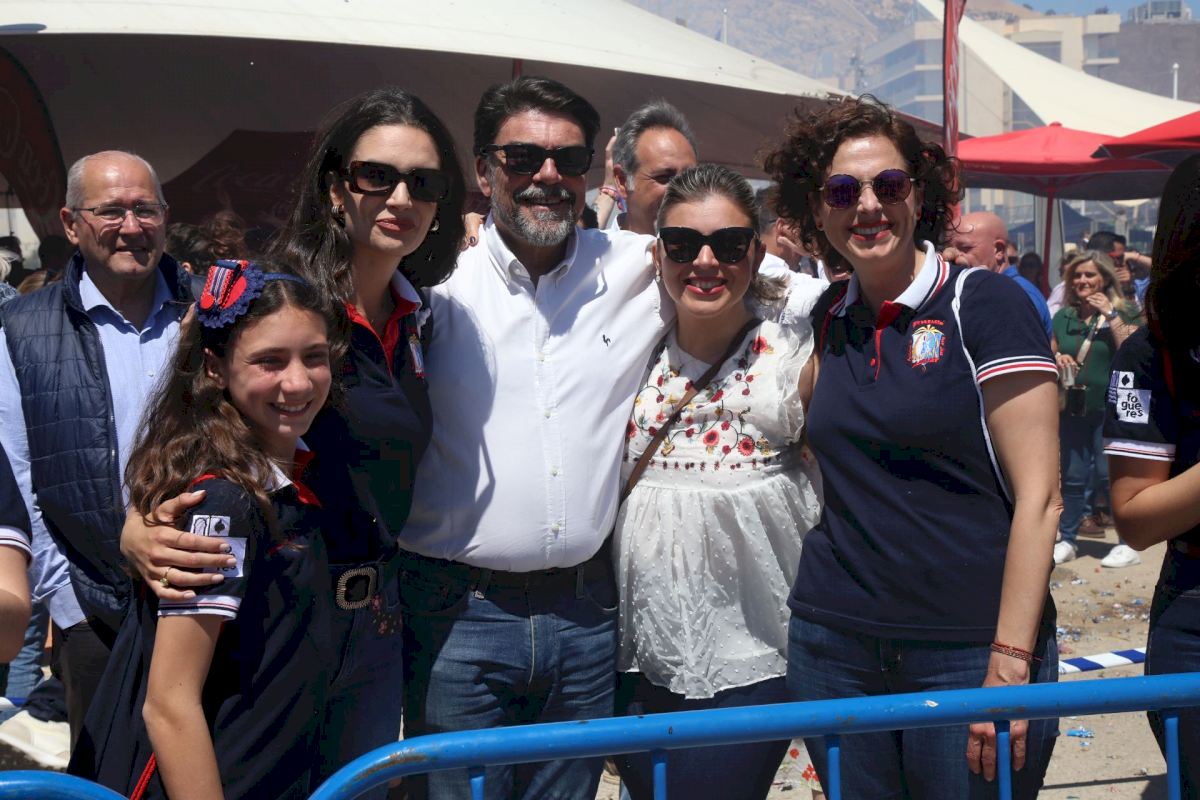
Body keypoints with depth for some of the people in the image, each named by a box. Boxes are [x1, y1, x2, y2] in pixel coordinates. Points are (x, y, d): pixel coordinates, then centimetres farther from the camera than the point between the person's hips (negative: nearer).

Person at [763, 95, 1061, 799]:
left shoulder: (984, 304, -7)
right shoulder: (827, 319, 8)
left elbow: (1038, 496, -10)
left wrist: (1009, 663, -16)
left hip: (965, 651, -4)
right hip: (832, 646, 5)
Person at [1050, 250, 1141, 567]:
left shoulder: (1123, 313, -1)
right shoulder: (1064, 317, 11)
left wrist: (1110, 315, -17)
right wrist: (1056, 359, -4)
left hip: (1110, 409, -4)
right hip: (1073, 408, 4)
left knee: (1110, 475, -7)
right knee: (1073, 476, 9)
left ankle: (1128, 544, 4)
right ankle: (1067, 540, 19)